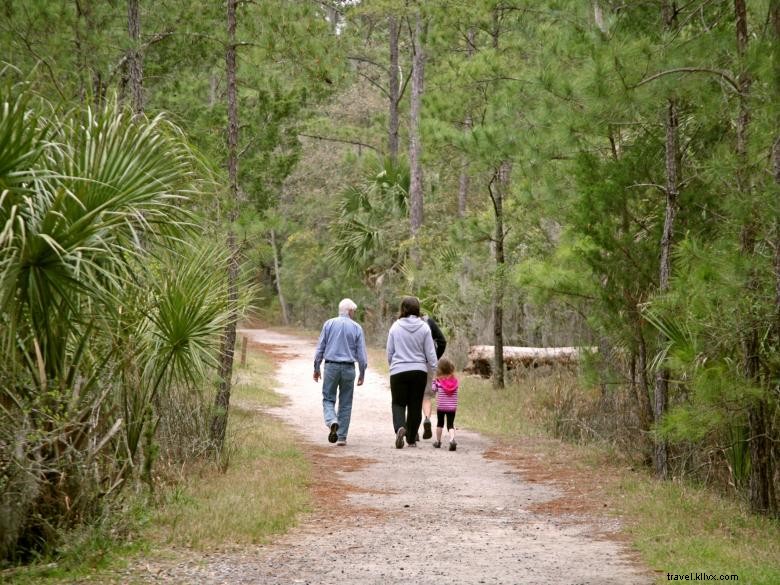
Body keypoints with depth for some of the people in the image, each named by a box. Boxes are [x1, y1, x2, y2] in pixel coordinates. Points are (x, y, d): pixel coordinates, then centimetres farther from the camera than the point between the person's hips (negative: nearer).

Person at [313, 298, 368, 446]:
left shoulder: (329, 324, 1)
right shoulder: (356, 328, 0)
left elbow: (320, 348, 2)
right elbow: (361, 354, 0)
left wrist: (316, 368, 10)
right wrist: (362, 373, 10)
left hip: (331, 366, 0)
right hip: (348, 368, 0)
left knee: (328, 399, 8)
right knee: (345, 404, 9)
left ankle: (332, 422, -21)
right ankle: (342, 437, 10)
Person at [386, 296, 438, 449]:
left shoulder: (395, 327, -3)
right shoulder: (424, 327, -4)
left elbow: (389, 352, 6)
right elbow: (430, 353, -2)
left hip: (398, 371, -1)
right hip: (419, 371, 1)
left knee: (398, 403, 6)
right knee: (415, 405, 10)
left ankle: (400, 427, -22)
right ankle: (411, 439, 14)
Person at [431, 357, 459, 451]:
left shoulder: (438, 380, -10)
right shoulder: (455, 381, -4)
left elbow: (434, 389, 2)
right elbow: (455, 392, 5)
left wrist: (434, 380, 13)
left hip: (440, 406, 0)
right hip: (452, 407, 0)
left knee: (440, 423, 18)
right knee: (450, 424, 1)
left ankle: (438, 441, 29)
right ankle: (452, 439, -24)